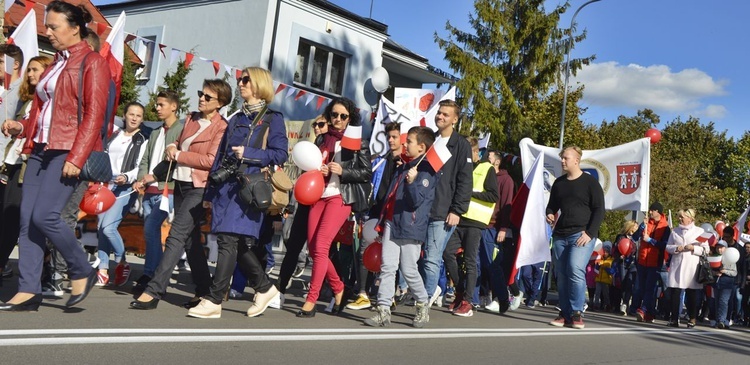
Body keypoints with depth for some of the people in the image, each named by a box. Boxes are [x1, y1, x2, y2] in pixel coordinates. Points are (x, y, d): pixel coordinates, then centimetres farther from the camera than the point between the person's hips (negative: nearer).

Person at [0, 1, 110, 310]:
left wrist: (76, 158, -19)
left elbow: (94, 114, -12)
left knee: (44, 215, -15)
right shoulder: (55, 65, 20)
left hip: (68, 151, -8)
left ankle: (82, 272, 5)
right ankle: (28, 290, 5)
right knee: (27, 218, 1)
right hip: (41, 148, 8)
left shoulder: (92, 63, -4)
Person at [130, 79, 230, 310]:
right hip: (181, 184, 8)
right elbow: (179, 144, 26)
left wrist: (178, 155, -12)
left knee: (176, 236, -13)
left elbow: (211, 160, -18)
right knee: (190, 239, 11)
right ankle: (204, 290, 20)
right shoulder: (191, 119, 14)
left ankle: (153, 292, -12)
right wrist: (172, 148, 2)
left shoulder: (222, 128, -9)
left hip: (199, 188, -8)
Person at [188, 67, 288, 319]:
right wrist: (210, 192, 17)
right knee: (239, 243, 6)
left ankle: (213, 301, -10)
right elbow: (220, 156, 20)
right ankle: (265, 287, 22)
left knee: (229, 240, -12)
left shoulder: (272, 119, 3)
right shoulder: (236, 119, 21)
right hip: (225, 186, 7)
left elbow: (280, 154, -6)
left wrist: (249, 153, -14)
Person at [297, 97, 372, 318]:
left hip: (341, 197, -6)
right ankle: (338, 288, 23)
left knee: (321, 245, -15)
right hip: (319, 195, 6)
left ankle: (311, 300, -10)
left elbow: (367, 173, 0)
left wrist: (342, 171, -13)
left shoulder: (358, 142, 3)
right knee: (313, 247, 2)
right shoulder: (322, 139, 17)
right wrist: (316, 171, 0)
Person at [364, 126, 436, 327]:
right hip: (392, 223, 7)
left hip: (410, 227, -7)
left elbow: (418, 200, -16)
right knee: (387, 267, 1)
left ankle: (423, 306, 19)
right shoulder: (403, 167, 20)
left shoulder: (426, 171, -7)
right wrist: (382, 219, 24)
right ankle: (383, 310, 2)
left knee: (409, 270, -1)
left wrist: (412, 182, -33)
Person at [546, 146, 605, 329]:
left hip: (582, 235, -6)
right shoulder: (559, 183, 17)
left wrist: (589, 233, -13)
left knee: (575, 269, -21)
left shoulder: (590, 182, 0)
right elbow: (552, 205, 27)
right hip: (560, 235, 6)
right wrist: (549, 214, 3)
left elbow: (599, 210, -3)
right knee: (562, 275, 3)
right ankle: (565, 313, 9)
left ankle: (577, 313, -15)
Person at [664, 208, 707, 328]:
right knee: (674, 293, 0)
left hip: (692, 267, -2)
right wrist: (676, 248, -7)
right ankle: (674, 319, 5)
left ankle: (692, 319, 13)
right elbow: (668, 247, 12)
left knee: (692, 294, 4)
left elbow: (705, 250, 1)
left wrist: (693, 248, -14)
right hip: (676, 265, 2)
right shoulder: (675, 231, 14)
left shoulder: (699, 231, 5)